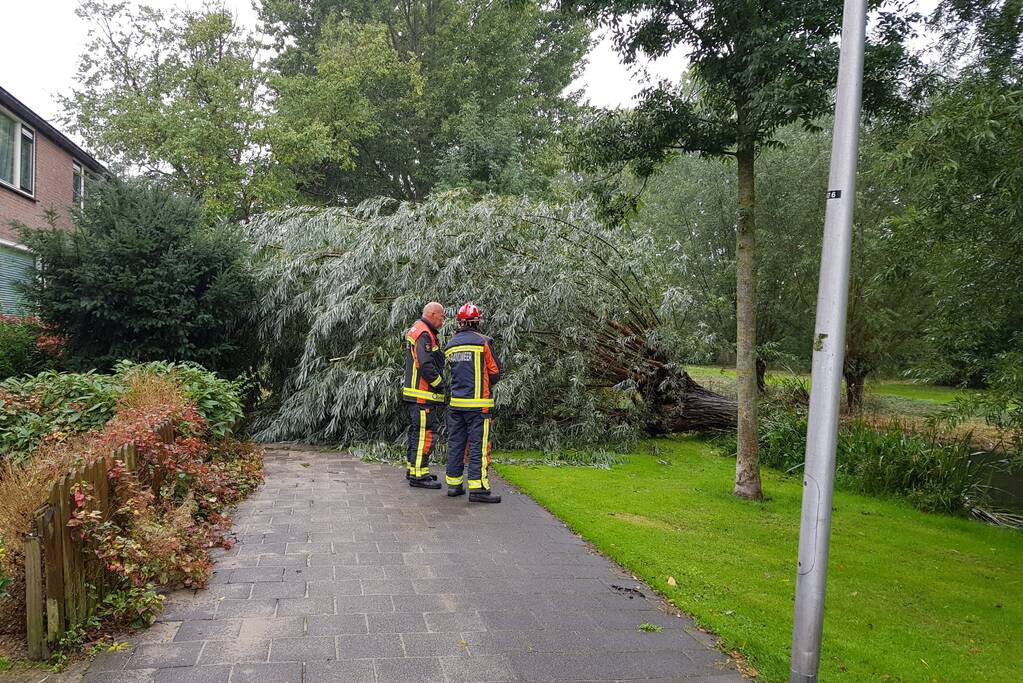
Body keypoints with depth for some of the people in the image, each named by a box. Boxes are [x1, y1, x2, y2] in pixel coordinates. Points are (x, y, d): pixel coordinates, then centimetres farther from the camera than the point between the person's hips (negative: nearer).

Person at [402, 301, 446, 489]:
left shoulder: (415, 330, 18)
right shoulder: (424, 335, -16)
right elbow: (427, 366, -24)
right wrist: (440, 385, -12)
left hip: (413, 392, 11)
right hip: (424, 395, -11)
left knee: (416, 432, 18)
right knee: (424, 434, -7)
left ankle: (413, 469, 27)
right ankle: (418, 475, -4)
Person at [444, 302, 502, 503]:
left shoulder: (450, 346, 9)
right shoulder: (483, 342, -7)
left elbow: (454, 372, 13)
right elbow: (495, 372, -1)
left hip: (455, 403, 6)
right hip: (478, 403, -5)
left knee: (455, 443, 12)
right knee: (478, 445, -4)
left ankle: (454, 483, 19)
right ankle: (477, 487, -7)